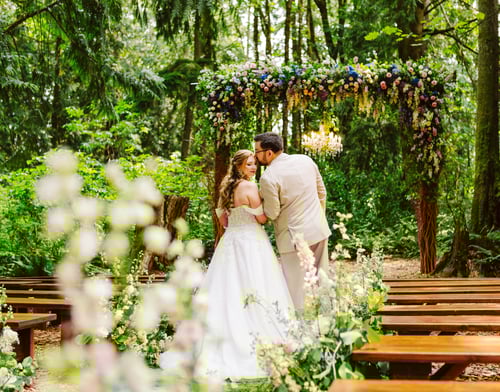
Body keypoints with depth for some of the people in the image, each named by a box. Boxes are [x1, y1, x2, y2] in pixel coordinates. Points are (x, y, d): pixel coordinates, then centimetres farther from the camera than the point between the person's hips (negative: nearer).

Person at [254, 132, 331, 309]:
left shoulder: (268, 177, -18)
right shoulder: (305, 160, 1)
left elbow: (272, 214, -11)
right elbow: (322, 193, 10)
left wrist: (260, 197, 5)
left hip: (295, 236, -6)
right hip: (319, 229, 7)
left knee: (297, 289, 5)